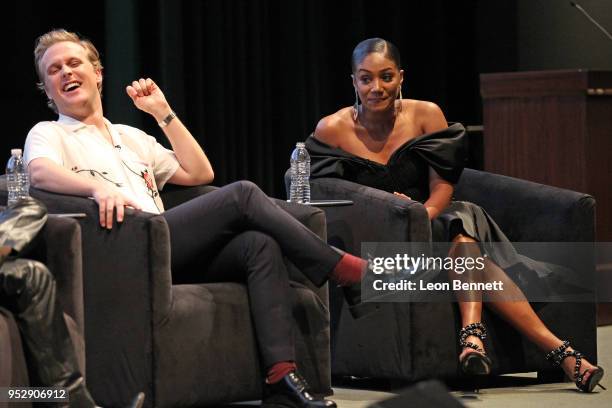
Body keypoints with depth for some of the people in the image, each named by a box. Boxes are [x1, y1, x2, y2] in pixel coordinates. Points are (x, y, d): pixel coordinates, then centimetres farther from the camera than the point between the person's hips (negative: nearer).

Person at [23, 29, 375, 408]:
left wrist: (163, 112, 24)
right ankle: (346, 270, -11)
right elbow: (41, 173, -11)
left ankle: (282, 376, -34)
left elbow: (199, 173, 27)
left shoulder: (131, 137, 34)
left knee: (260, 246, -23)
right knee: (242, 195, -17)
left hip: (162, 250, 6)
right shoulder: (48, 135, 14)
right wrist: (98, 187, -31)